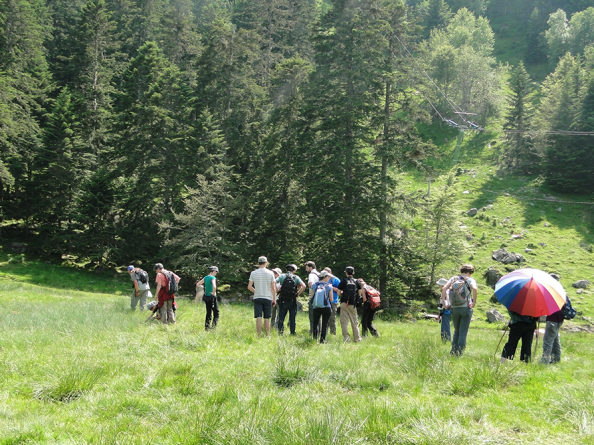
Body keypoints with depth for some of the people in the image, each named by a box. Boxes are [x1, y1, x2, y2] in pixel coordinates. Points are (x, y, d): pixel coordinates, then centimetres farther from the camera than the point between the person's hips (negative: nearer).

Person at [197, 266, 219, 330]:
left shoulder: (205, 277, 9)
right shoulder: (213, 278, -13)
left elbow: (198, 284, 18)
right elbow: (214, 286, -29)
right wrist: (214, 293, -15)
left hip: (206, 297, 7)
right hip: (212, 298, -7)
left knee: (208, 313, 14)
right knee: (216, 313, 1)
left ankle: (207, 327, 15)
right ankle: (213, 327, -8)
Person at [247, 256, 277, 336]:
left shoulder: (253, 273, 0)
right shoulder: (270, 273, -1)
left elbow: (249, 287, 0)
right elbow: (273, 288, 0)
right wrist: (274, 299, 8)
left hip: (257, 297, 0)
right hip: (267, 298, 0)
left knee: (258, 317, -2)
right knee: (267, 318, 6)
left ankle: (259, 335, -6)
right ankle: (268, 335, 9)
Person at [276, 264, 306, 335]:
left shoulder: (282, 276, 1)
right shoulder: (296, 277, 1)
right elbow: (303, 286, -10)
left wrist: (278, 291, 1)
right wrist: (298, 294, -1)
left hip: (283, 300, 0)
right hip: (292, 301, 0)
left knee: (281, 317, 6)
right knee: (292, 318, 8)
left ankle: (280, 331, 3)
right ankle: (292, 333, 10)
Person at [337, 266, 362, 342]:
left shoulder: (343, 281, -5)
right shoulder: (356, 282, 2)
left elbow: (338, 293, -4)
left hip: (344, 304, -3)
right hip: (353, 304, 3)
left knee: (344, 322, 3)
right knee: (354, 322, 11)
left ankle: (346, 338, -2)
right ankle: (357, 338, 14)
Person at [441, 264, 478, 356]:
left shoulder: (454, 278, 8)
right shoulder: (470, 279, -2)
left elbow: (444, 288, -4)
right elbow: (474, 288, -23)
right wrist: (474, 302, -14)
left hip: (454, 309, 4)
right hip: (466, 308, -4)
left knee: (456, 331, 19)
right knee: (463, 332, 4)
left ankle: (453, 351, 15)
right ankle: (459, 352, 1)